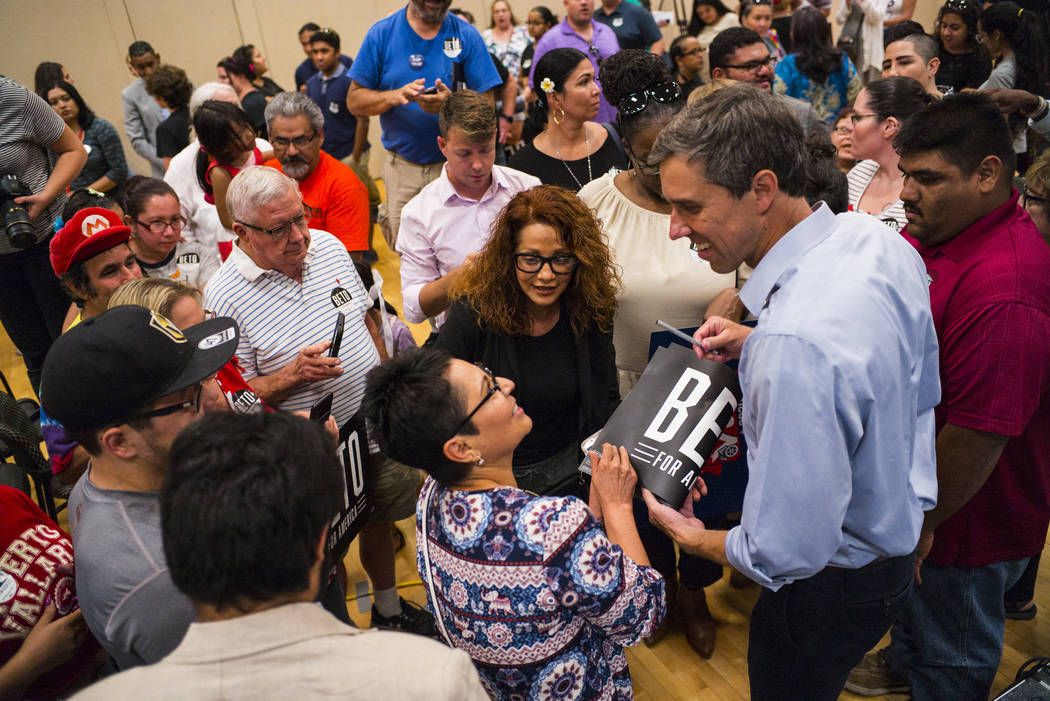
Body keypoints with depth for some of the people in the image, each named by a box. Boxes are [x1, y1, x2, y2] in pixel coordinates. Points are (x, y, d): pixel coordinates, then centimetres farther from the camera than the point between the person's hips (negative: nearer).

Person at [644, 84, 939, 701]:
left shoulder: (794, 341, -41)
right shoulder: (877, 238, -11)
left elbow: (787, 552, -34)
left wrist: (694, 539, -14)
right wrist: (758, 345, -1)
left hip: (832, 590, -8)